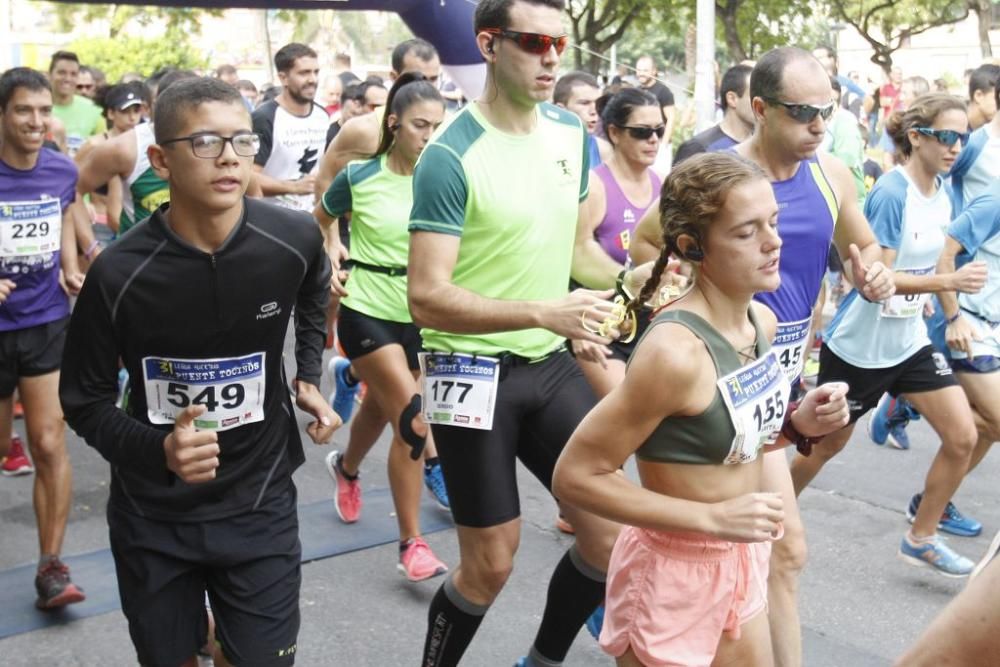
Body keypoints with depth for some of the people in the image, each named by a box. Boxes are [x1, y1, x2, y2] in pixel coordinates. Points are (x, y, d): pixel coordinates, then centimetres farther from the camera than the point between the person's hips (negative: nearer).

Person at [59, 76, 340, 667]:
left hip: (260, 502, 1)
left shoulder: (295, 239, -13)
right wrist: (158, 450, -25)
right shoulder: (118, 274, -19)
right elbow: (85, 401, -8)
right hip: (152, 512, -1)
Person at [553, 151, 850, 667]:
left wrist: (798, 423, -6)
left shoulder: (762, 322, -2)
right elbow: (575, 476, -23)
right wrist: (713, 517, -24)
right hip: (672, 574, -8)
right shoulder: (675, 351, -27)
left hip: (741, 563, 8)